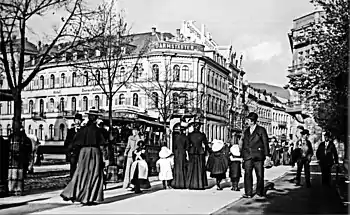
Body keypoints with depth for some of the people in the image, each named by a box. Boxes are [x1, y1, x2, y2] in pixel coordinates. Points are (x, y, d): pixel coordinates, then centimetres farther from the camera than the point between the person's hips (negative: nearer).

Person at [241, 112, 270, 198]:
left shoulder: (261, 130, 1)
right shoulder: (246, 131, 16)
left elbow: (265, 143, 0)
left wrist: (267, 155, -6)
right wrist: (243, 156, 14)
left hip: (258, 156, -3)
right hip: (248, 156, 3)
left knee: (260, 175, 5)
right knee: (247, 174, -6)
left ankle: (259, 192, 19)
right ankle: (248, 193, -3)